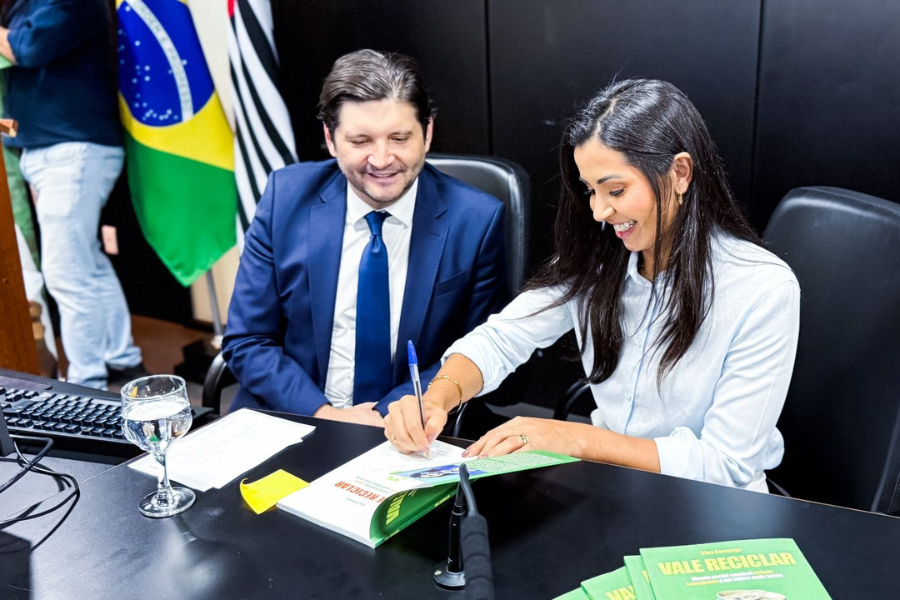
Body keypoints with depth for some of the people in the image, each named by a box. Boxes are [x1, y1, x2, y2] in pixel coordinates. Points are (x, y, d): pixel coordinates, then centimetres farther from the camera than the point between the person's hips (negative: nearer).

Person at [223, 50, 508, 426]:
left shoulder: (476, 221, -8)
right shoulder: (286, 197, -3)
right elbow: (246, 341, 0)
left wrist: (387, 415, -15)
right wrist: (321, 414, -14)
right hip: (292, 423, 1)